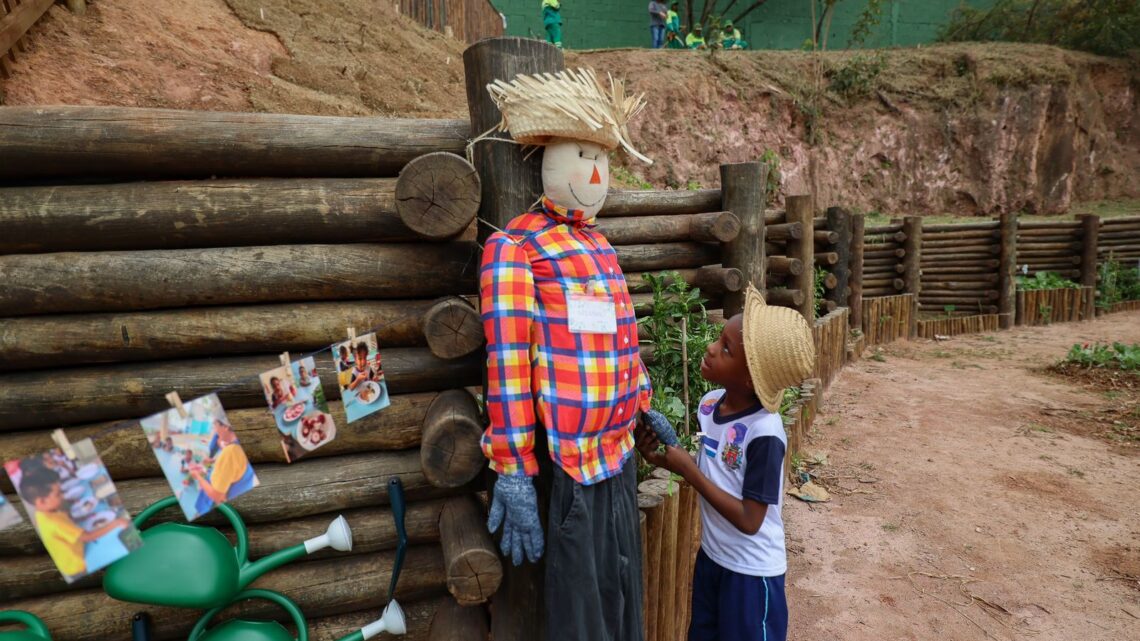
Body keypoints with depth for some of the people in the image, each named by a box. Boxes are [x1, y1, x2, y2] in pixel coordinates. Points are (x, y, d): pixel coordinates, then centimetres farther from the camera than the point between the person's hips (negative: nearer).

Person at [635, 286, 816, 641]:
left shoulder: (764, 433, -29)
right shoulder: (709, 403, -8)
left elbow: (749, 521, -26)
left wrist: (689, 471, -25)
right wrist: (663, 459, -9)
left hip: (752, 571, -7)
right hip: (711, 556, 7)